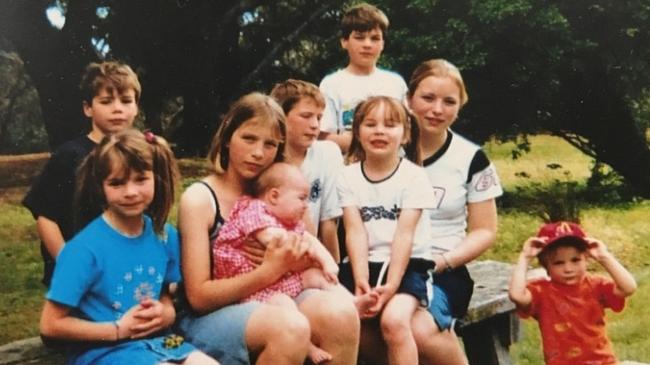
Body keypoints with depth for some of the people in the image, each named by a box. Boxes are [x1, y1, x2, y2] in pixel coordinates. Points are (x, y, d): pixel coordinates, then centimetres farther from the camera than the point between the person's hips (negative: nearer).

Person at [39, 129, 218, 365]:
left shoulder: (165, 236, 2)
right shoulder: (85, 248, -15)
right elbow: (51, 324, -12)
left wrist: (166, 314, -7)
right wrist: (119, 329, -12)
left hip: (156, 341, 6)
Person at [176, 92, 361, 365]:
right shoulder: (199, 199, -7)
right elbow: (199, 296, -11)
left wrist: (299, 257, -15)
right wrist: (270, 271, -21)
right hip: (208, 317, -4)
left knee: (341, 312, -25)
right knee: (291, 327, -34)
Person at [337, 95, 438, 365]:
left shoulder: (414, 176, -2)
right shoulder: (349, 176, 5)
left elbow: (404, 234, -11)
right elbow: (355, 231, -6)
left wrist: (391, 285, -21)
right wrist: (361, 280, -19)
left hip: (406, 265, -3)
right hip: (362, 265, 3)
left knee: (394, 320, -29)